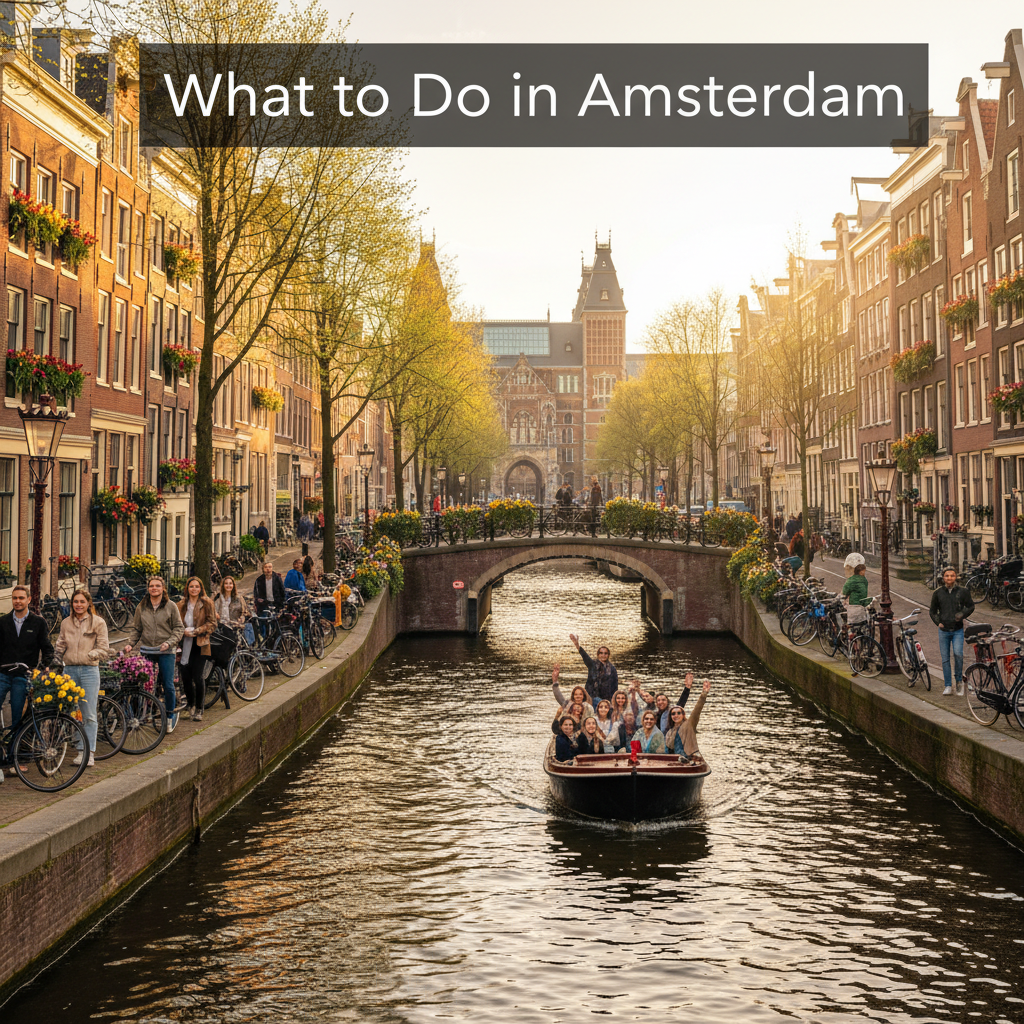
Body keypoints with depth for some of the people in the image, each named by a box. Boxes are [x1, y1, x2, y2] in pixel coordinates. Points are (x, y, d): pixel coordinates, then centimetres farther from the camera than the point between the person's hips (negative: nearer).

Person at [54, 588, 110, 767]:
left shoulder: (98, 622, 1)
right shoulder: (66, 623, 12)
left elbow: (104, 650, -2)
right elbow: (61, 645, 16)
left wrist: (88, 654, -14)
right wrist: (56, 654, -4)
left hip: (89, 670, -3)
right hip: (70, 670, 4)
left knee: (89, 715, -3)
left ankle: (90, 753, 1)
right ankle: (81, 750, 14)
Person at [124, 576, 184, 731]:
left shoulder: (171, 606, 1)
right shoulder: (141, 607, 9)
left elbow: (179, 628, 2)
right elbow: (136, 628, 15)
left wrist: (169, 643, -13)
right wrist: (130, 644, -1)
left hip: (165, 651, -2)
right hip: (147, 651, 2)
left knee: (168, 685, -4)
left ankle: (171, 714, 14)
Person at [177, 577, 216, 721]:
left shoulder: (207, 603, 0)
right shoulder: (182, 604, 11)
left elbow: (212, 623, -4)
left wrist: (196, 631, -14)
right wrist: (183, 631, -3)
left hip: (200, 645, -3)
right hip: (185, 645, 3)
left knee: (198, 678, -9)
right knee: (185, 676, 3)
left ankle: (199, 709, 4)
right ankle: (190, 705, 26)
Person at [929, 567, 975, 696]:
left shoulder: (962, 592, 1)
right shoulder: (937, 593, 5)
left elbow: (971, 606, 10)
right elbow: (932, 611, 15)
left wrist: (962, 614, -9)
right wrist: (938, 622, 0)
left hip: (958, 630, -2)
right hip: (943, 630, 2)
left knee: (958, 653, -20)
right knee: (945, 659, 2)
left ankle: (959, 679, 3)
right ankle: (948, 686, 9)